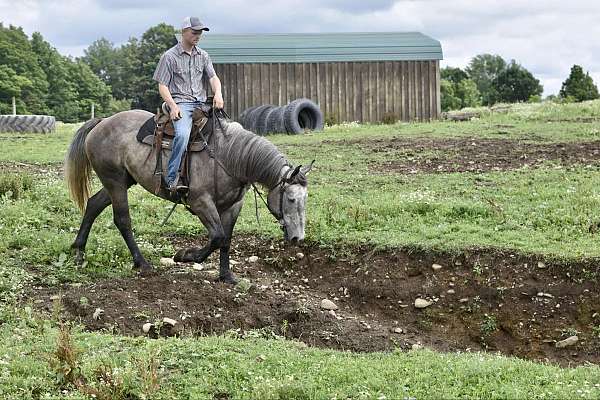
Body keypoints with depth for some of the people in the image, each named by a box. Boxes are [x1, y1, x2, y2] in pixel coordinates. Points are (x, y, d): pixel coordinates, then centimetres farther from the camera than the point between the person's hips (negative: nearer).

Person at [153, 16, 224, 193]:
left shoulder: (203, 56, 17)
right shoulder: (170, 56, 2)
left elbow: (213, 77, 9)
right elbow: (162, 86, -1)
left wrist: (218, 93, -14)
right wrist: (173, 105, -16)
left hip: (202, 103, 6)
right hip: (180, 103, -6)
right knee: (183, 134, -33)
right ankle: (172, 179, -32)